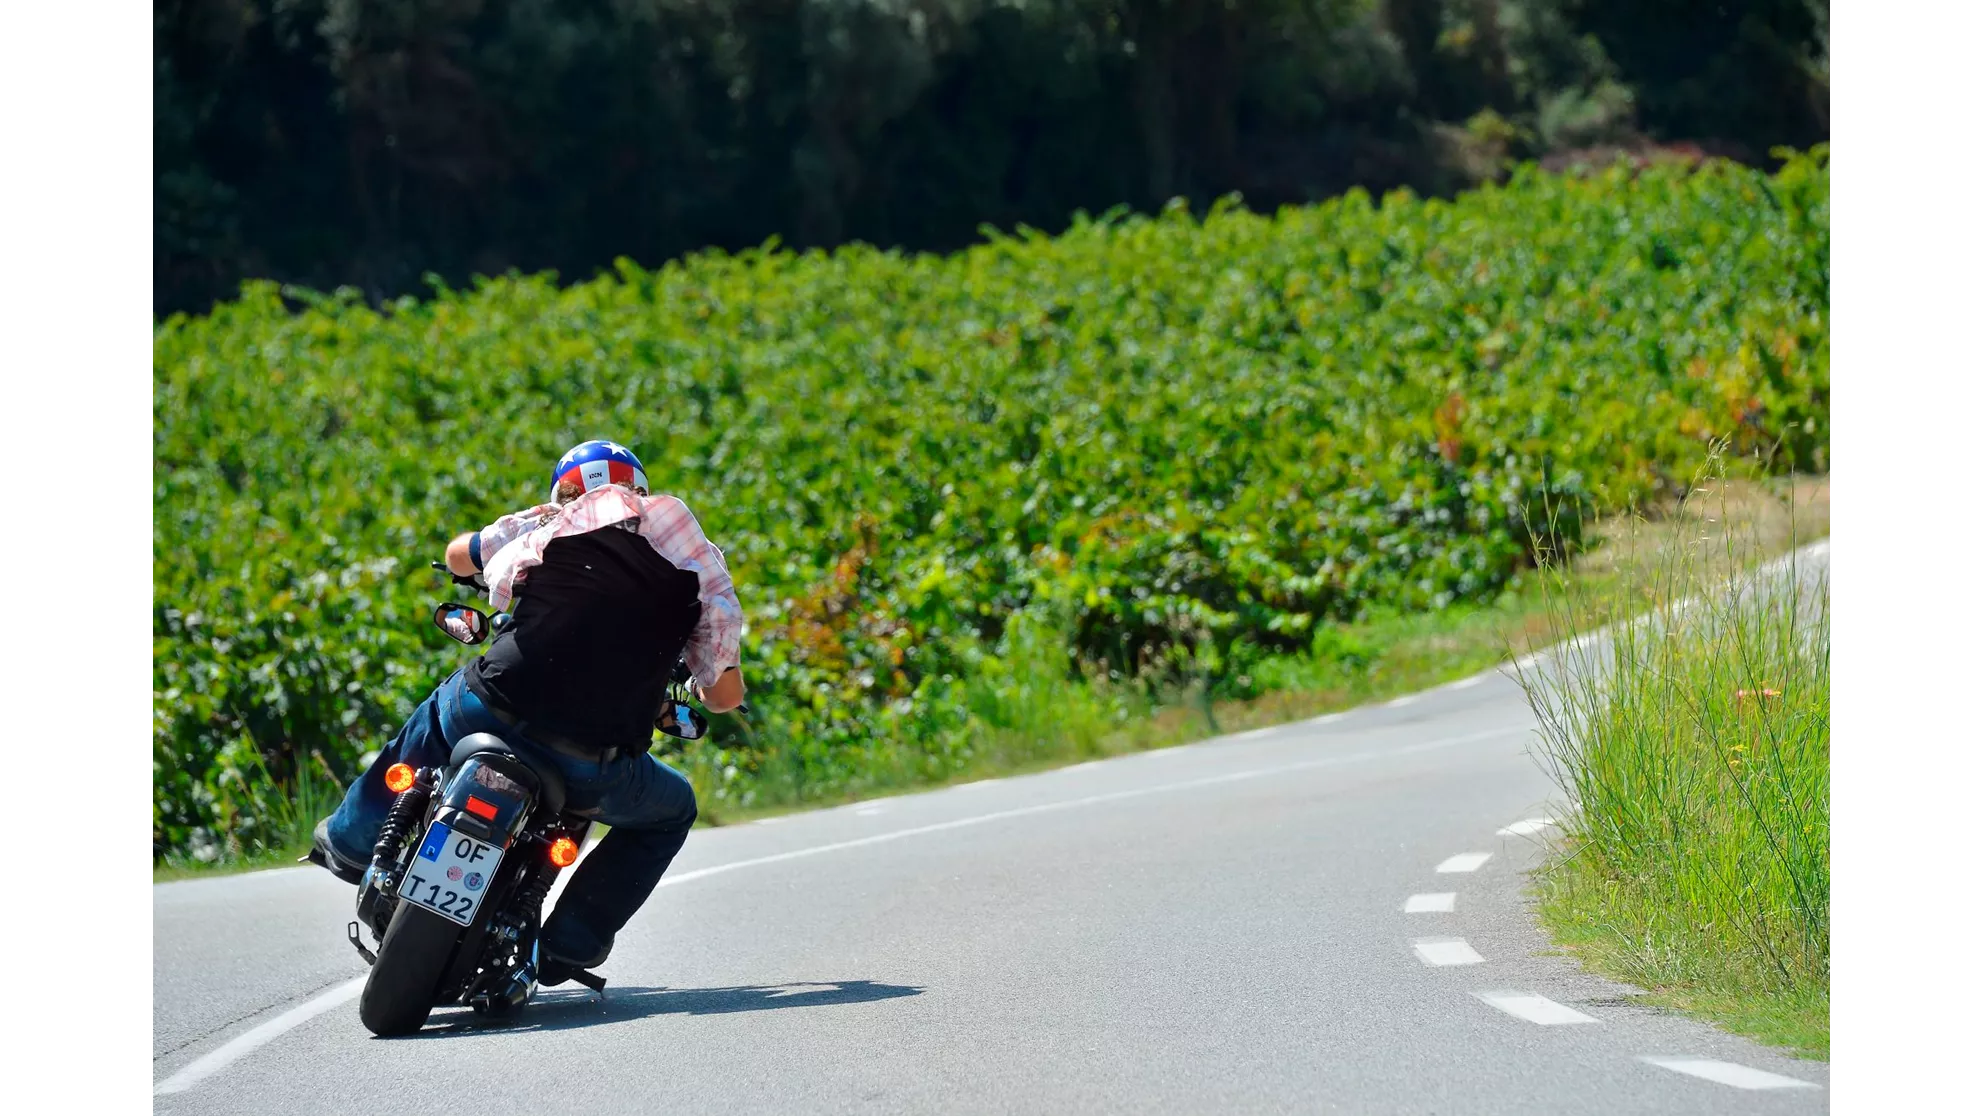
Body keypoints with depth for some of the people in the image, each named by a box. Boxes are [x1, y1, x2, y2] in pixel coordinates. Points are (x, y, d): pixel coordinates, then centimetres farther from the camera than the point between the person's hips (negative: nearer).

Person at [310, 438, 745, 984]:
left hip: (495, 709, 2)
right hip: (594, 766, -2)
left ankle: (352, 841, 51)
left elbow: (458, 554, 30)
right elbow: (727, 695, 13)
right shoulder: (702, 568, 10)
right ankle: (570, 944, 17)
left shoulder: (556, 522, 11)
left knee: (438, 714, 37)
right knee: (671, 811, 29)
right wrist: (689, 693, 38)